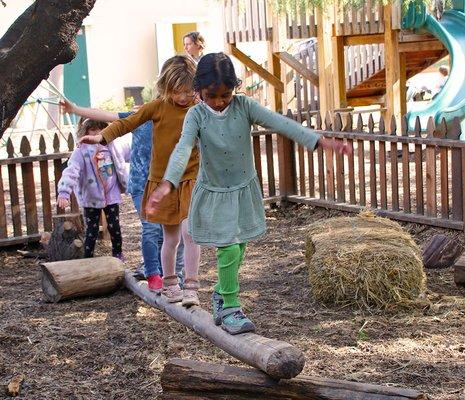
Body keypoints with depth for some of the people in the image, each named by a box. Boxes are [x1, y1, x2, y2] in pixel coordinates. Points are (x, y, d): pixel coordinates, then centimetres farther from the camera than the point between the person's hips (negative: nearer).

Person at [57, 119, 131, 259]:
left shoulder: (113, 146, -3)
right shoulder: (81, 152, -16)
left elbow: (129, 149, 15)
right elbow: (71, 172, -27)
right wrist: (63, 193, -38)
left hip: (112, 196, 3)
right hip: (91, 199, -3)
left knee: (114, 228, 10)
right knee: (91, 231, 4)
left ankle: (117, 254, 31)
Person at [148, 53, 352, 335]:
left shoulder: (244, 106, -12)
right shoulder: (196, 116, -16)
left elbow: (281, 124, -20)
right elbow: (183, 150, -31)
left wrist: (322, 141, -30)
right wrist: (167, 184, -48)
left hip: (244, 191, 3)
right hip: (214, 195, -3)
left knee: (239, 249, 13)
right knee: (229, 249, -11)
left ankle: (221, 293, 38)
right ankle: (230, 308, 6)